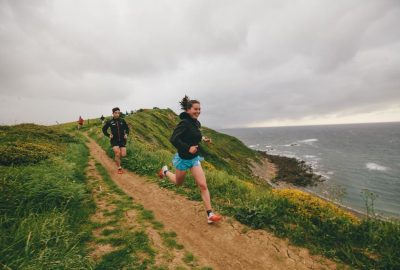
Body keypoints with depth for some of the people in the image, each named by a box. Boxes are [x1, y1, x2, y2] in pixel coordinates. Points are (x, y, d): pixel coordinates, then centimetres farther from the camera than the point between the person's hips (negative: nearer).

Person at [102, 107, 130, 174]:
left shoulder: (122, 121, 1)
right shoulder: (109, 122, -4)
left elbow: (127, 128, 17)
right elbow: (104, 129, 9)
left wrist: (126, 134, 2)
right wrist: (108, 135, -2)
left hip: (122, 140, 2)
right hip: (114, 140, -2)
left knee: (123, 155, -6)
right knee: (117, 153, -15)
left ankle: (116, 156, 31)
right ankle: (119, 168, 3)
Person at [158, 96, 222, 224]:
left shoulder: (196, 123, 3)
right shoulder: (184, 123, -22)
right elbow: (173, 139, -28)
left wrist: (203, 139, 8)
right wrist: (188, 148, -32)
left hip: (194, 158, 6)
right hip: (183, 158, -6)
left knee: (203, 185, -3)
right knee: (178, 183, 20)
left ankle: (210, 215, 4)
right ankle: (165, 171, 51)